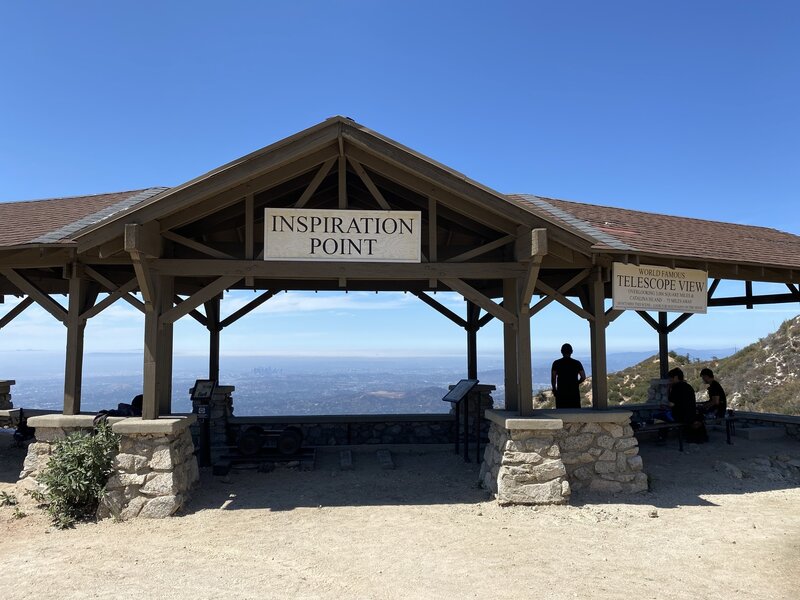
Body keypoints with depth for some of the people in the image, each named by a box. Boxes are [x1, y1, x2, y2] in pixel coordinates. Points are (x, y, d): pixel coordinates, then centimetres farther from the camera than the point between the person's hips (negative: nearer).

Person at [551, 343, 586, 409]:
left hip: (561, 393, -1)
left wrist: (554, 388, 7)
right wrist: (576, 384, 14)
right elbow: (583, 377, -1)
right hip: (574, 392, 1)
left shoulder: (556, 363, -2)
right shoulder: (577, 363, 1)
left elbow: (553, 378, -6)